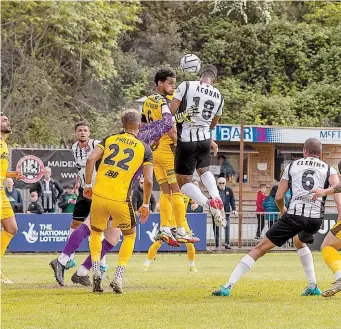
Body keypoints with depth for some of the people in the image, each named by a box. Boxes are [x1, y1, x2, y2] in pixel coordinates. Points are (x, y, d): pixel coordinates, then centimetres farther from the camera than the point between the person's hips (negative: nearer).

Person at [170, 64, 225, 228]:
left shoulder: (186, 86, -9)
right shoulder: (218, 97, 5)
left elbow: (171, 112, -11)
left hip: (186, 141, -4)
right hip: (204, 140, 4)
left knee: (184, 181, 9)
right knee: (203, 170, 32)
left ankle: (208, 203, -16)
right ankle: (216, 198, 5)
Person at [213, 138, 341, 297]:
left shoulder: (292, 166, 16)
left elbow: (278, 197, 14)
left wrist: (282, 210, 35)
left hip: (294, 215, -2)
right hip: (315, 218, 2)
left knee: (260, 249, 4)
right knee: (299, 242, 37)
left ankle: (228, 287, -3)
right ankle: (313, 287, 34)